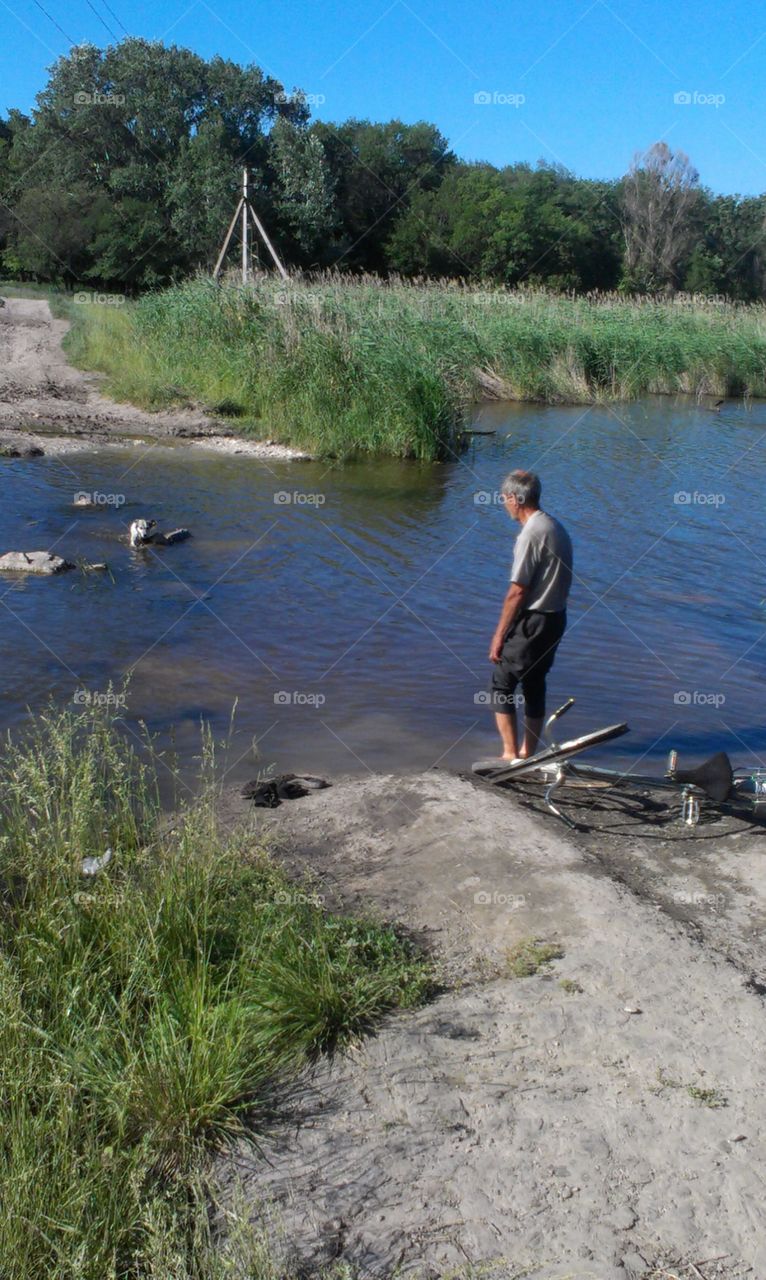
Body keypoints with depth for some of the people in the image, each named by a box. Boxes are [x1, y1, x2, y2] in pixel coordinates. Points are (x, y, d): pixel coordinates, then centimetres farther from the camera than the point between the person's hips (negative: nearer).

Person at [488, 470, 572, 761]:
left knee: (502, 684, 1)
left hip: (531, 621, -9)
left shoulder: (531, 534, -18)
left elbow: (517, 592, -19)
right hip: (556, 617, 9)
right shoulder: (557, 528, 10)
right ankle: (528, 753, 24)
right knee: (535, 685, 16)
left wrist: (499, 635, -14)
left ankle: (510, 755, 3)